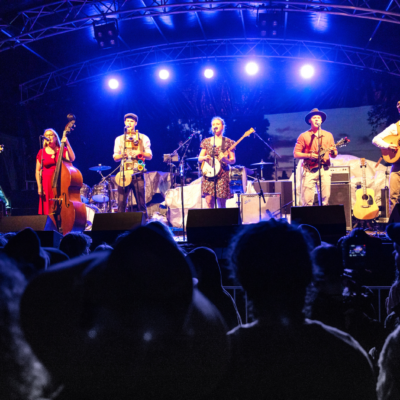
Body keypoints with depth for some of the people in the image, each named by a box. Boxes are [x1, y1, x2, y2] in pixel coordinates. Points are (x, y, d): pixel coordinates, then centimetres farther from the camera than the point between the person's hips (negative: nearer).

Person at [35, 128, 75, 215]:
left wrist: (67, 144, -18)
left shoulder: (62, 150, 7)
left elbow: (72, 159, -12)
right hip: (47, 184, 1)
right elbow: (37, 171, 8)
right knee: (47, 210, -2)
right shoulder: (41, 152, 9)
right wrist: (39, 187, -1)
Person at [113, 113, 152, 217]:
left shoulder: (143, 138, 10)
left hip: (138, 174, -1)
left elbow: (150, 156, 6)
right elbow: (115, 157, 9)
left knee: (141, 203, -2)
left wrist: (140, 153, -14)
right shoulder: (119, 139, 13)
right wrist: (123, 155, -12)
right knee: (121, 203, -4)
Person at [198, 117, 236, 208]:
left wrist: (225, 159, -17)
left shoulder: (228, 142, 5)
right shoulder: (206, 141, 11)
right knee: (209, 203, -6)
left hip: (222, 174, -2)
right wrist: (205, 158, -11)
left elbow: (233, 160, 4)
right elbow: (199, 159, 12)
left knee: (221, 206, -3)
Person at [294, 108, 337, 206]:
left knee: (325, 199, -3)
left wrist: (333, 152, -9)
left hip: (324, 170, 2)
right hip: (309, 171, -2)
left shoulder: (328, 135, 15)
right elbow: (296, 154, 3)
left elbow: (334, 155, 14)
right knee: (307, 201, -8)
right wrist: (309, 155, -12)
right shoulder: (304, 136, 6)